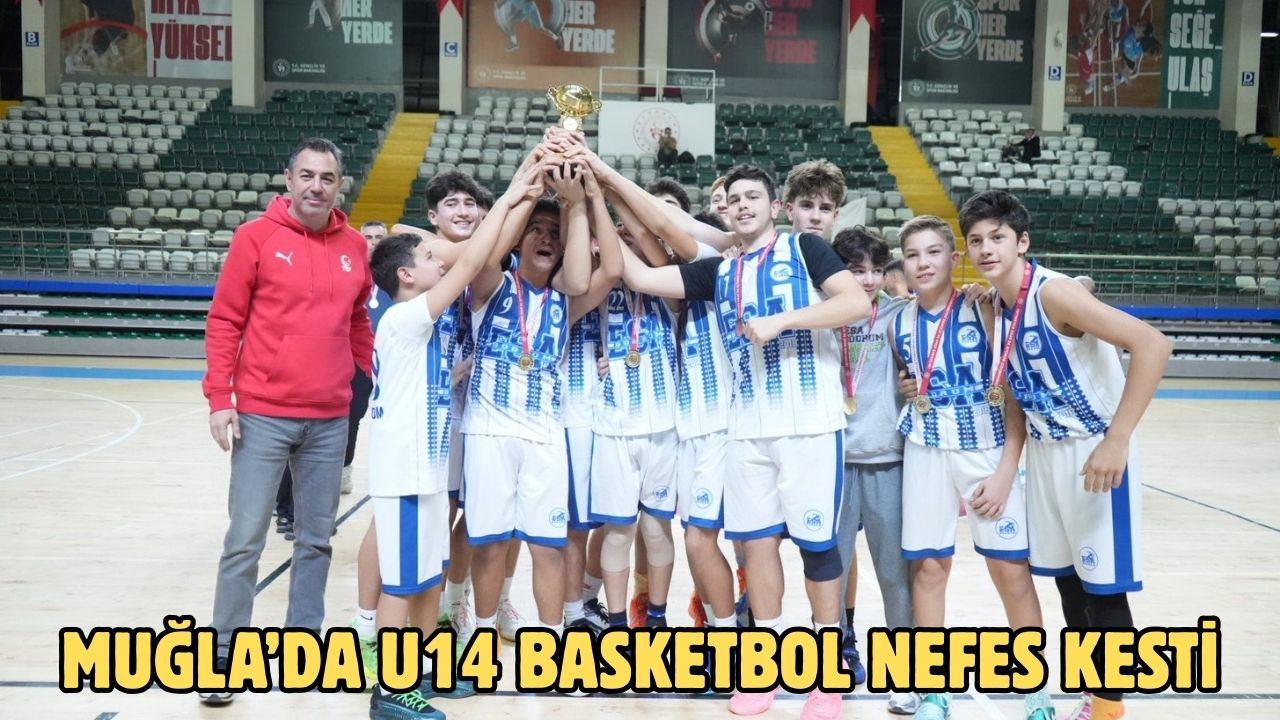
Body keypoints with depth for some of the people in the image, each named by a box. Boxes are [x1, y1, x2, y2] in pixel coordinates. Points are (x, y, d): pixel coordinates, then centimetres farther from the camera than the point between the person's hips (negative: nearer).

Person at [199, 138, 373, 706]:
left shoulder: (355, 247, 6)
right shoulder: (256, 237, -4)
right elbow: (224, 321, -3)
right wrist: (219, 398, -9)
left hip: (331, 419, 4)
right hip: (262, 415, -4)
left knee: (317, 539, 12)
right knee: (245, 540, 2)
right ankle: (225, 656, 14)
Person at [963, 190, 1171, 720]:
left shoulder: (1054, 293, -22)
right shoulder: (995, 306, 3)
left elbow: (1154, 345, -29)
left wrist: (1117, 442, -30)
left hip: (1095, 454, -8)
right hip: (1045, 452, 8)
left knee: (1104, 587, -1)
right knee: (1066, 578, 14)